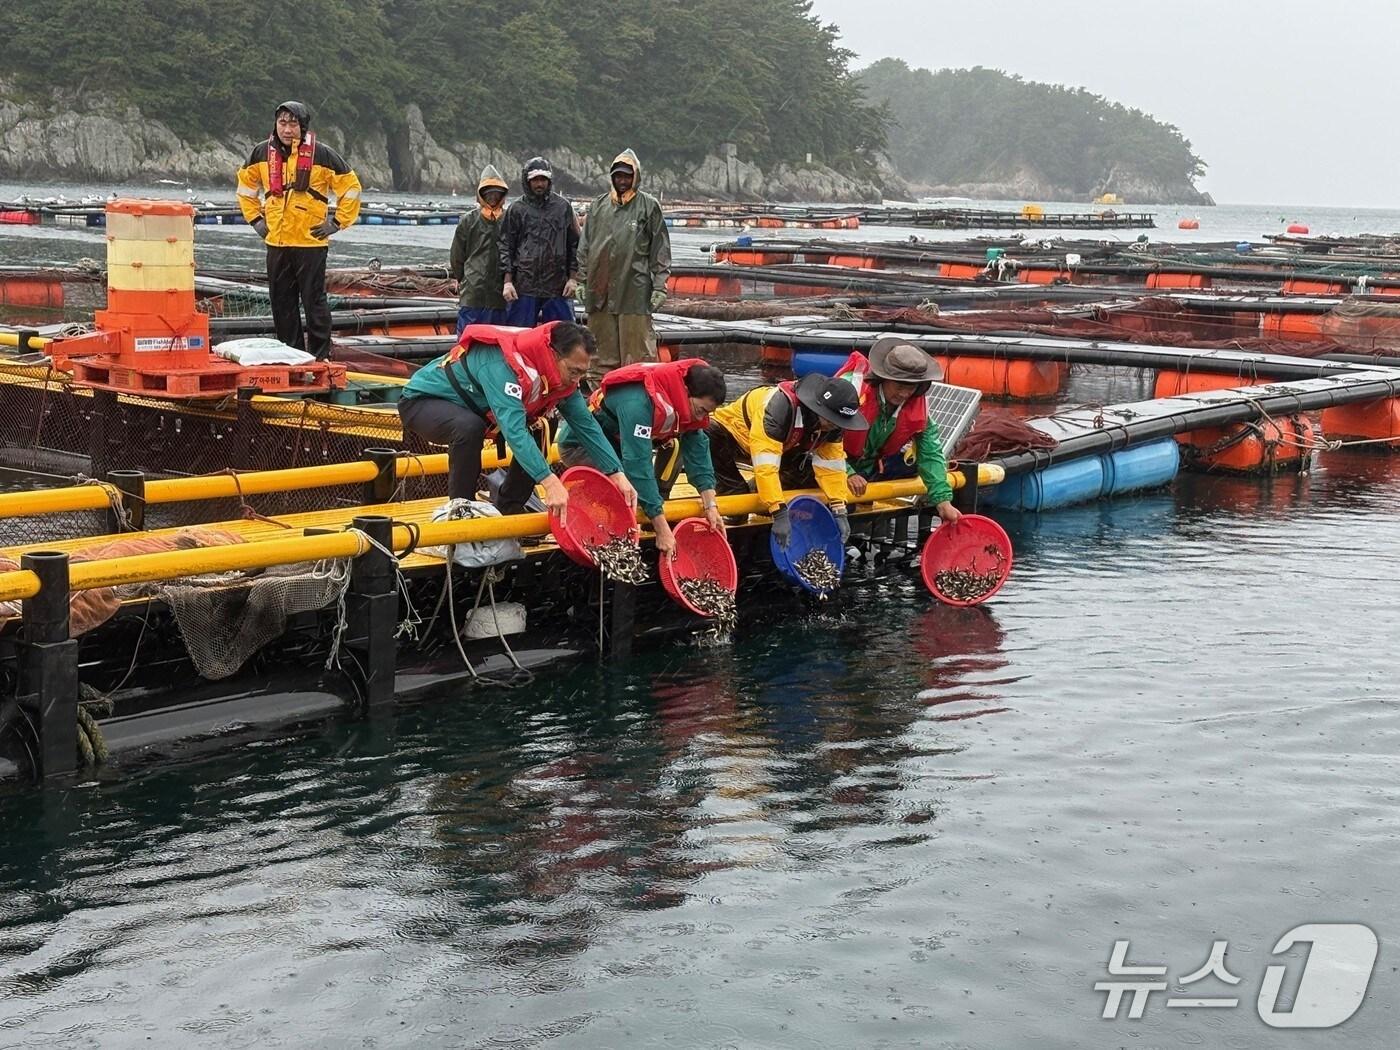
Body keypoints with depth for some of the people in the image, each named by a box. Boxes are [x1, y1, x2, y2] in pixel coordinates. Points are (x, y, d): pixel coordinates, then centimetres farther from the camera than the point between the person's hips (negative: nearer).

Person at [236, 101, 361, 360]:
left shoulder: (322, 154, -5)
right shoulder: (263, 153, 7)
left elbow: (350, 187, 1)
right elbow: (246, 184, 23)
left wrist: (336, 223, -3)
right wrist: (255, 219, 14)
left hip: (311, 243, -5)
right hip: (276, 242, 5)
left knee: (314, 301, -2)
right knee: (281, 302, 9)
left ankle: (320, 357, 4)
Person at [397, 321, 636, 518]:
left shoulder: (561, 373, -10)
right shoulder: (502, 363, -37)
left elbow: (586, 424, -5)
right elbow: (513, 429, -46)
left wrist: (616, 473, -14)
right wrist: (549, 482, -52)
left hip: (472, 406, 8)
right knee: (470, 427, -37)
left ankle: (506, 515, 5)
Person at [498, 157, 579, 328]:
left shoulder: (563, 206, 7)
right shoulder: (516, 209, 4)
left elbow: (574, 244, 9)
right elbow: (506, 246, 3)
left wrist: (573, 277, 3)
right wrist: (507, 281, -4)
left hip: (557, 288, 1)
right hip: (523, 288, -1)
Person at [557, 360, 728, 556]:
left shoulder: (686, 398, -13)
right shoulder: (639, 401, -37)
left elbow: (698, 449, -9)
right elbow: (638, 464, -40)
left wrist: (710, 505, -18)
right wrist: (662, 529, -39)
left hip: (613, 440, 8)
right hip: (579, 446, -8)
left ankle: (655, 508, -1)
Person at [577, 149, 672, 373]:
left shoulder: (649, 206, 3)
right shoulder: (598, 206, 13)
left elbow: (661, 249, 2)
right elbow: (585, 247, 17)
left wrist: (659, 286, -5)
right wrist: (583, 281, 11)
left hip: (634, 291, -4)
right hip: (600, 289, 4)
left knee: (638, 352, -6)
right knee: (604, 353, 9)